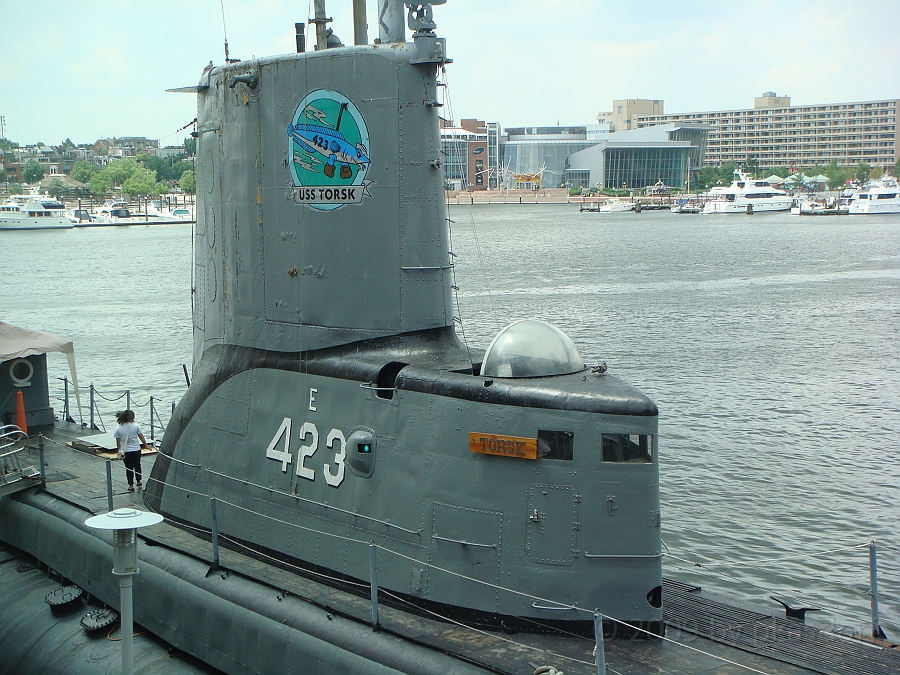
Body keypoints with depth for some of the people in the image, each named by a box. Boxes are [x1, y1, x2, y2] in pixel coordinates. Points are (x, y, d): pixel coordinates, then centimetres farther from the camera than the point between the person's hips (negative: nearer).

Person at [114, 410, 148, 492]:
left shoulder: (118, 428, -5)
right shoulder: (135, 426, -9)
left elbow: (118, 442, 0)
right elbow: (141, 437, -5)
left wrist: (119, 451, 11)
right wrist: (146, 446, 7)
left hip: (125, 451, 0)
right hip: (136, 450, 0)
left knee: (128, 468, 11)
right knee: (137, 465, 19)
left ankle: (131, 485, 13)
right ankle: (139, 482, 28)